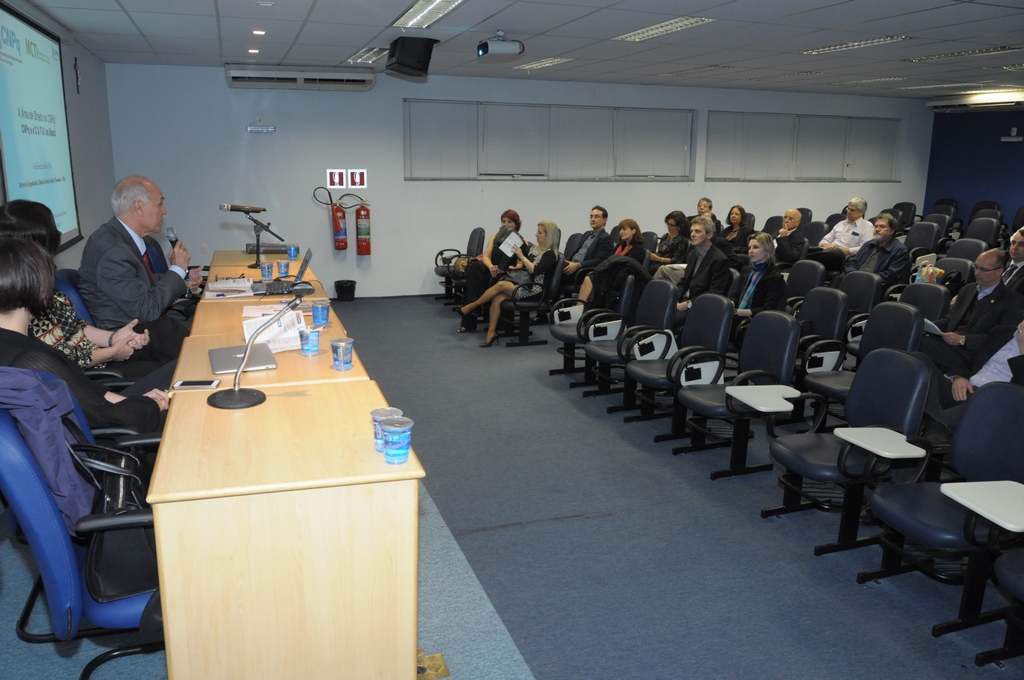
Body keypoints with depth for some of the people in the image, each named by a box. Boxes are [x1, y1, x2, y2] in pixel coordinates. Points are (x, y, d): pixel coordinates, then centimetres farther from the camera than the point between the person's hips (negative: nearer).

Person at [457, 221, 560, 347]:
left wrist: (521, 256, -22)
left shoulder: (550, 254, -8)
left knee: (500, 285, -25)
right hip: (523, 282, 7)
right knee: (497, 299, -21)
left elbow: (535, 270, -21)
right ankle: (491, 332, -18)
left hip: (534, 290, -7)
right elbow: (521, 264, 21)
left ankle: (471, 307, -12)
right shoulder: (533, 247, 14)